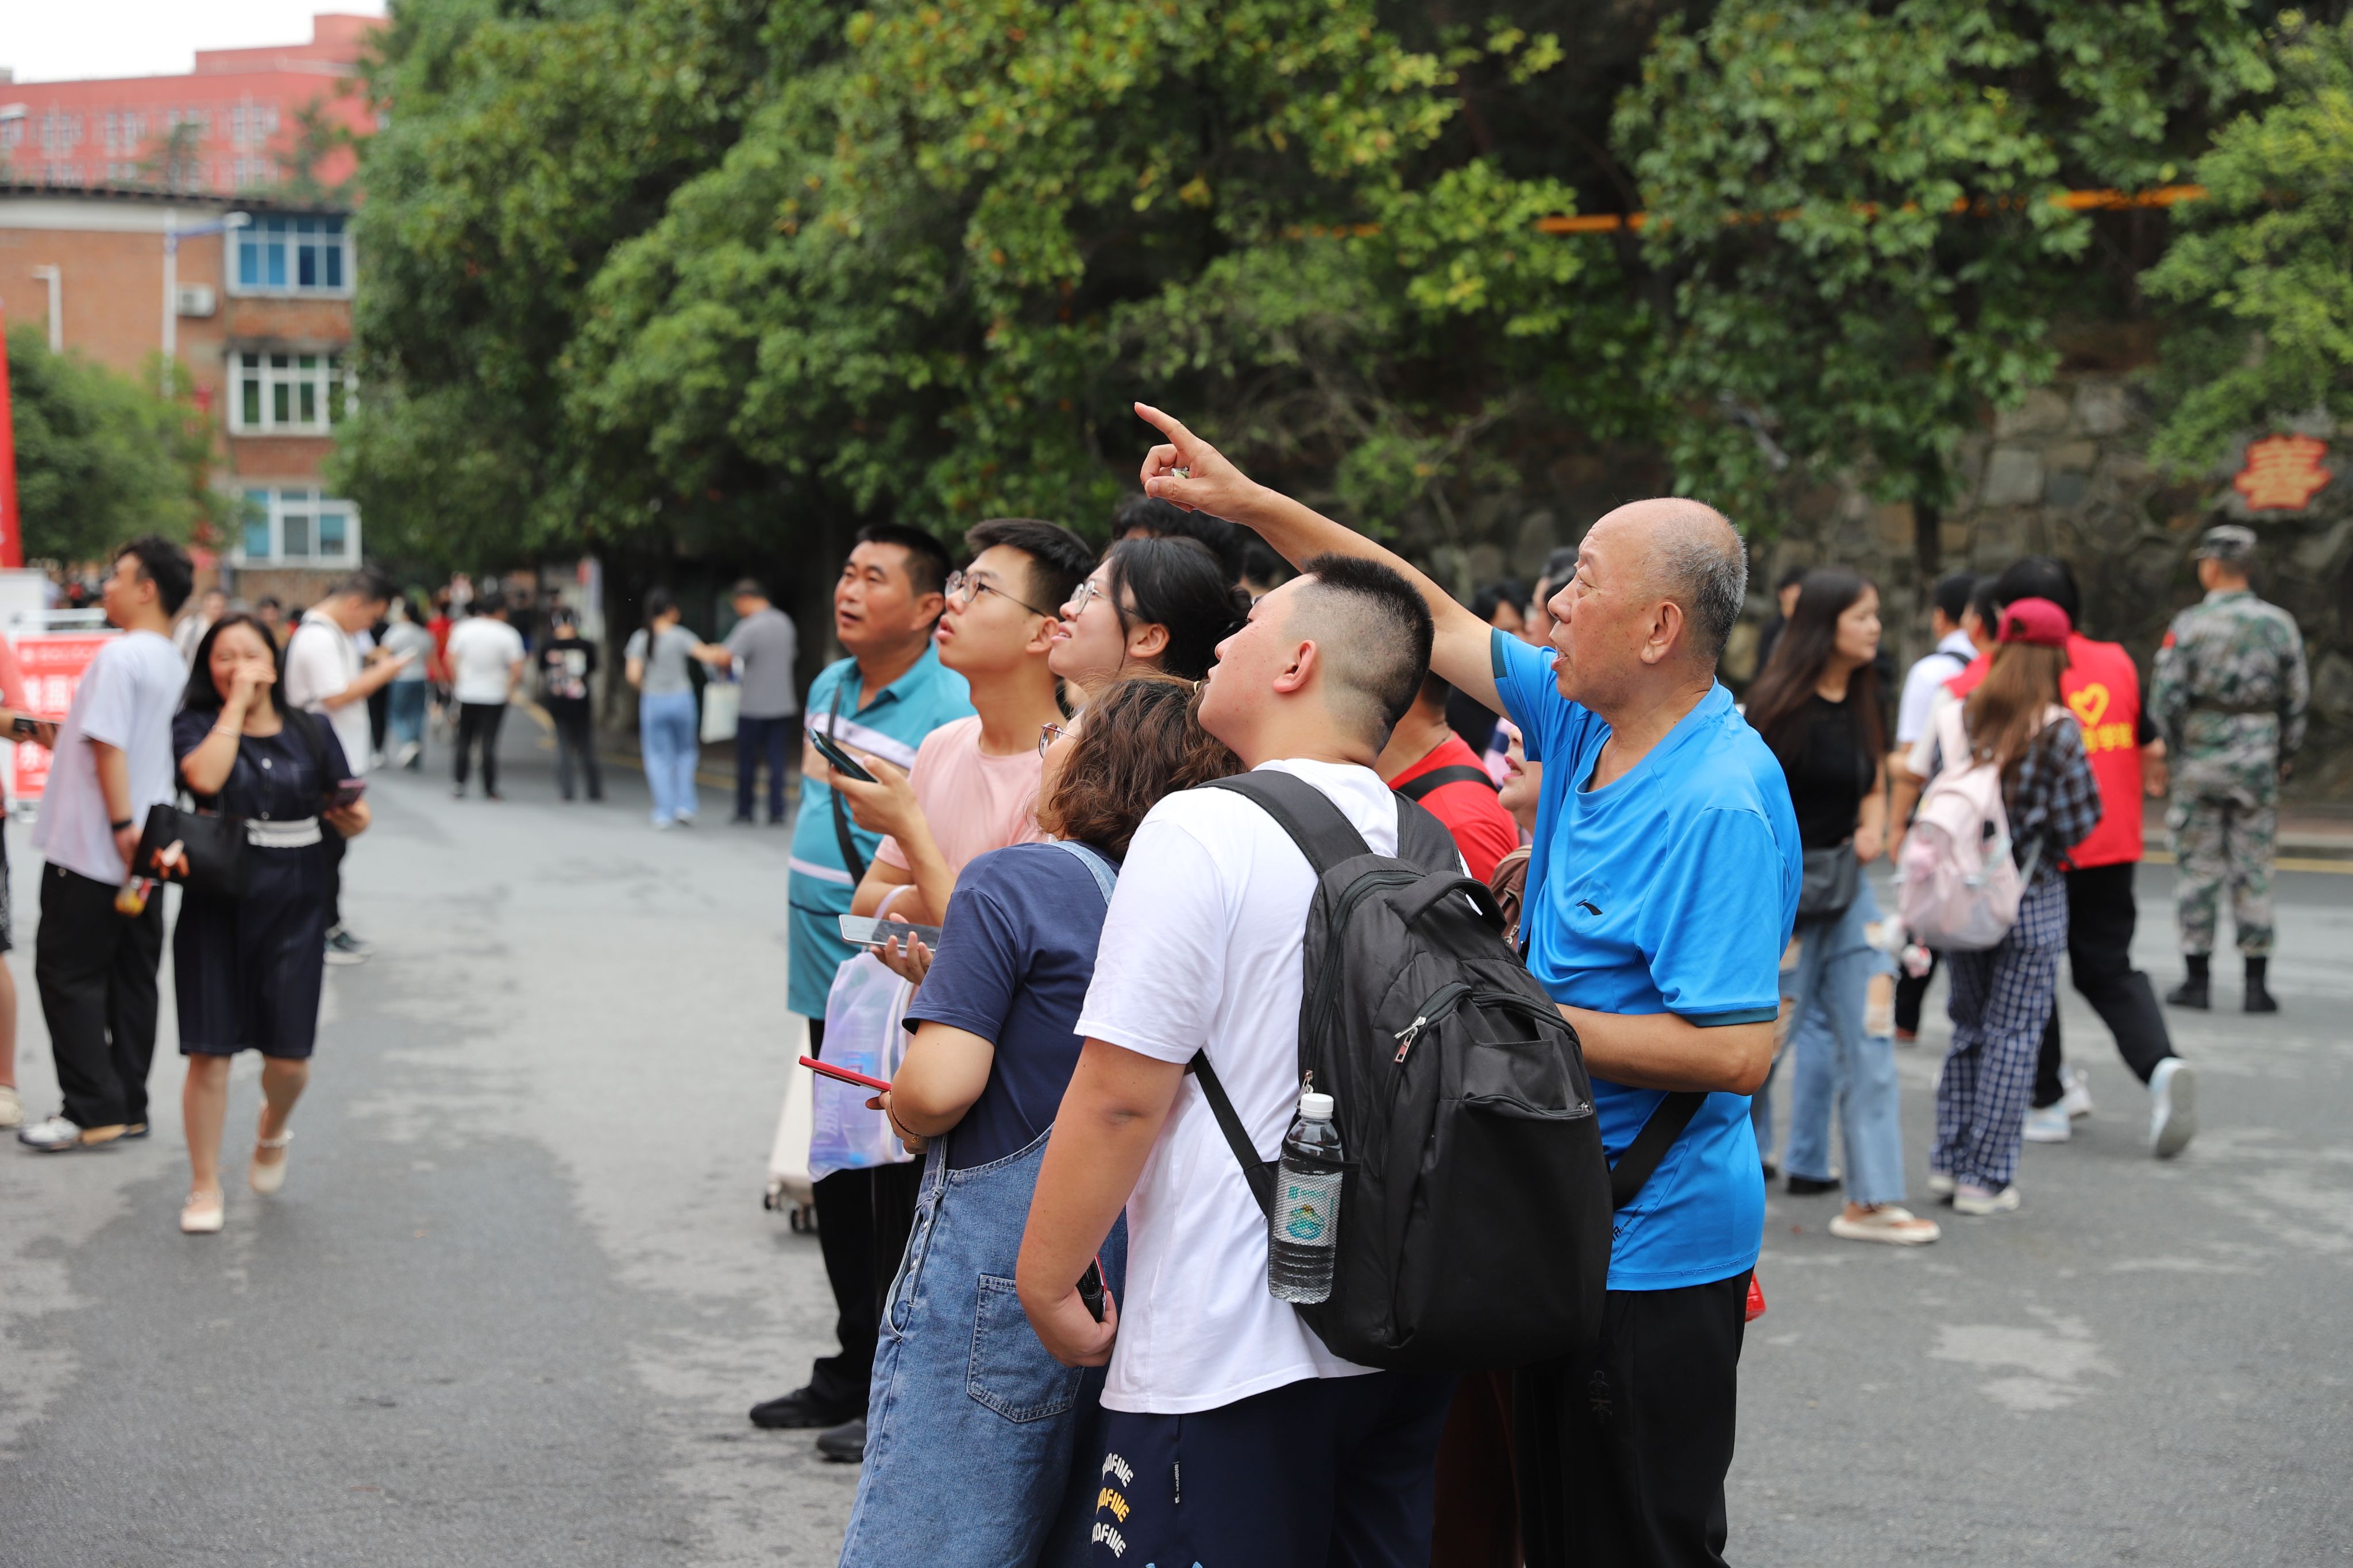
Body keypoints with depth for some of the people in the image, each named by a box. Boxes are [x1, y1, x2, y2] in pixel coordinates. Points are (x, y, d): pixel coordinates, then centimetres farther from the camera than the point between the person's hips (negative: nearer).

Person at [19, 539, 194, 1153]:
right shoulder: (173, 664, 12)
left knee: (67, 972, -1)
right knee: (132, 979, 11)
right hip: (144, 851, 9)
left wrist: (122, 827, -20)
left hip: (92, 849, -8)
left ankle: (94, 1111, -2)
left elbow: (109, 746, -21)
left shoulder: (120, 655, -15)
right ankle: (128, 1107, 14)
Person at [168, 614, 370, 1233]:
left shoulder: (311, 733, 8)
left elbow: (356, 817, 13)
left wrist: (351, 818, -11)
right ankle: (205, 1189, 11)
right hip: (216, 908, -2)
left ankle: (272, 1134, 34)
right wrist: (235, 705, -15)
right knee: (210, 1052, -2)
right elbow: (206, 777, -22)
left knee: (289, 1058, 0)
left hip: (294, 910, 2)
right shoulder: (196, 726, 1)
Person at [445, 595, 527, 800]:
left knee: (464, 741, 12)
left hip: (466, 694, 2)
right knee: (489, 742, 0)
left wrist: (456, 685, 10)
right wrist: (510, 690, 2)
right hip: (496, 696, -2)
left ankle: (458, 785, 10)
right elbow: (517, 670, -14)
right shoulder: (509, 635, -10)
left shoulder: (462, 628, -2)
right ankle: (490, 790, 2)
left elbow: (451, 660, -1)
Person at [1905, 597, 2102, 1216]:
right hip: (2031, 898, -4)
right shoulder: (2057, 732, -12)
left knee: (1970, 1025, 17)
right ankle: (1985, 1178, 3)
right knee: (2013, 1035, 3)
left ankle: (1949, 1160, 17)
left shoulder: (1957, 717, -1)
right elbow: (2078, 823, -10)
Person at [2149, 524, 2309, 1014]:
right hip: (2259, 763, 2)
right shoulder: (2279, 624, 0)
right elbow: (2297, 698, 3)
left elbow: (2166, 700, -11)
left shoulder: (2188, 625, -9)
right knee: (2254, 871, 7)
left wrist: (2173, 753, 4)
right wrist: (2285, 753, 15)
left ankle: (2198, 979, 9)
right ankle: (2257, 985, 7)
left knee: (2198, 868, 6)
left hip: (2200, 757, -2)